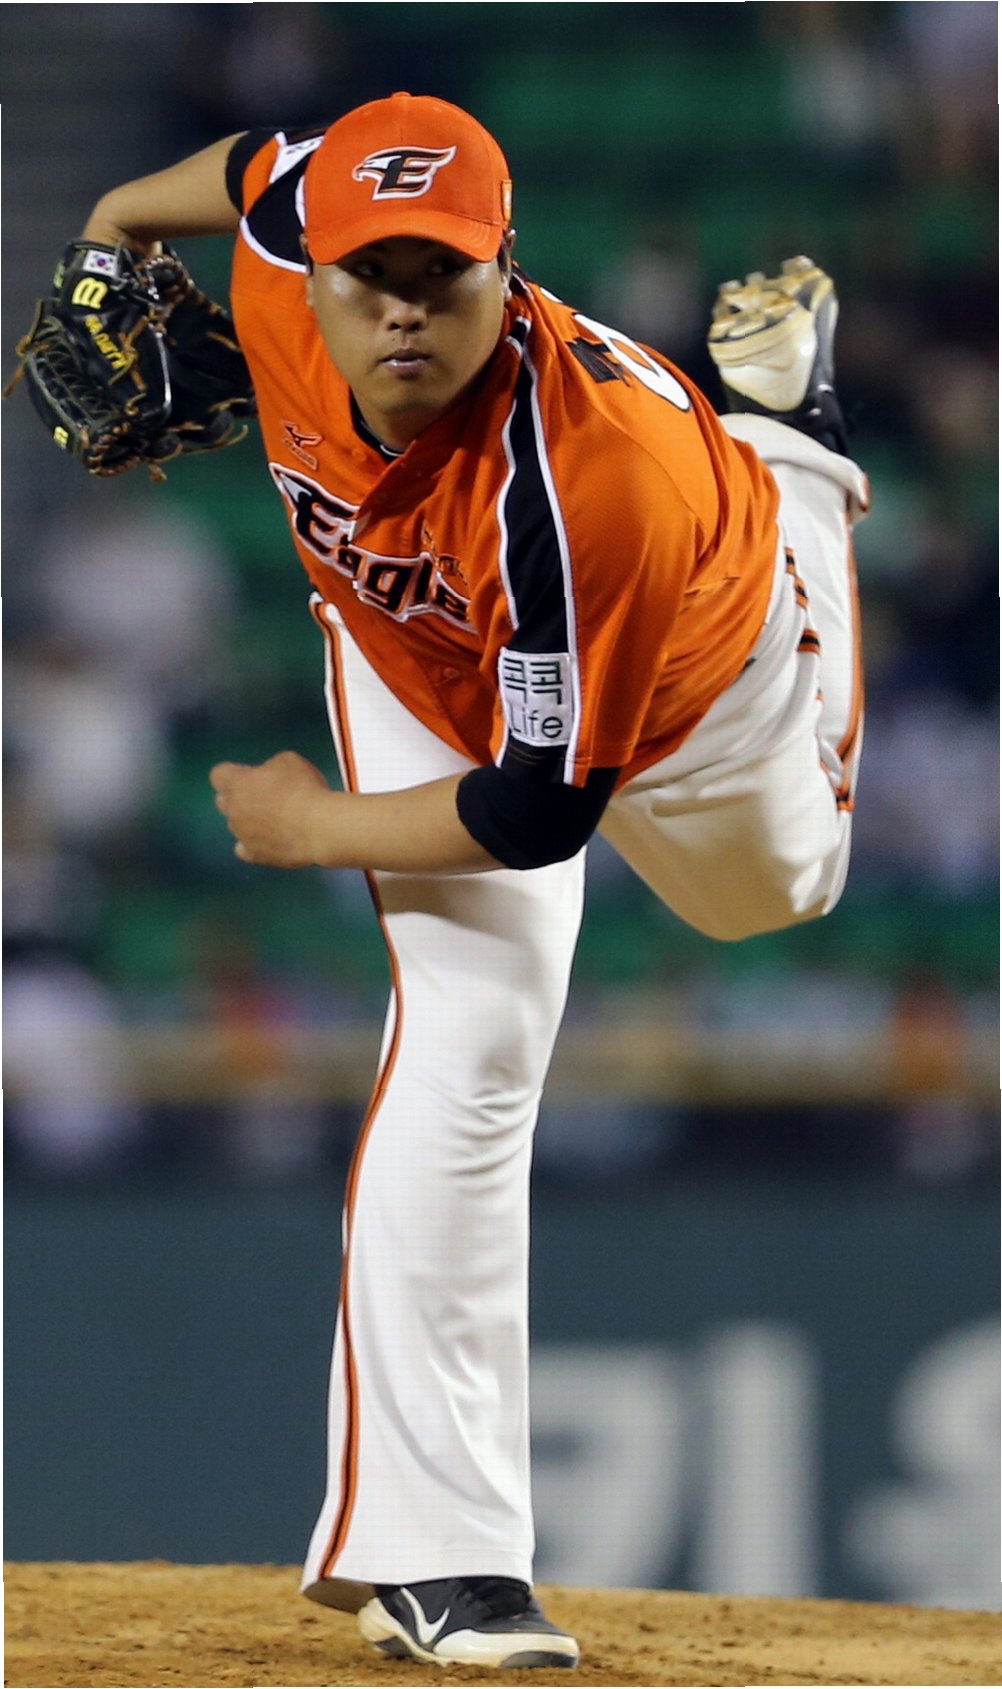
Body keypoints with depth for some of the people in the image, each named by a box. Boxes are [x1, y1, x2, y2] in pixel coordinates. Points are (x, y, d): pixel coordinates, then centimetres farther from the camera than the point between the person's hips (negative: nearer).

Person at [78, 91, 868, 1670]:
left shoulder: (583, 461, -48)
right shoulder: (281, 247, -34)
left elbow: (541, 806, -39)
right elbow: (272, 159, -6)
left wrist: (320, 828, -27)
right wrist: (124, 215, 12)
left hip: (703, 672, -2)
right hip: (429, 677, 2)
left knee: (774, 885, 34)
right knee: (464, 1045, -19)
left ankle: (768, 410, 55)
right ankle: (427, 1553, -19)